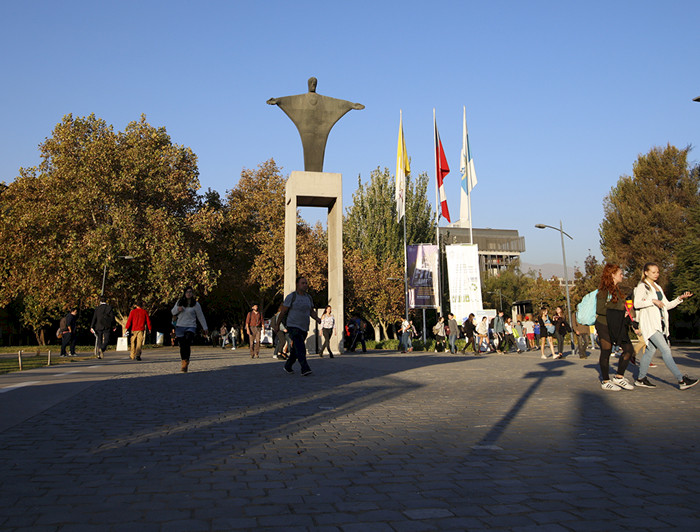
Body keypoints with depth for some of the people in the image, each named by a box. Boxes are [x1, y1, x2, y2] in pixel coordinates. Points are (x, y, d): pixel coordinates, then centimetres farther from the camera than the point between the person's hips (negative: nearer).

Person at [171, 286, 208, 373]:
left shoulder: (195, 304, 2)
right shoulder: (179, 302, 11)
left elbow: (200, 316, 7)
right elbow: (173, 312, 17)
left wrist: (205, 328, 8)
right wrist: (178, 309, -6)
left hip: (190, 327, -3)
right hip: (180, 327, 3)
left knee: (187, 344, -23)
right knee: (182, 346, 4)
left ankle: (186, 362, -23)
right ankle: (184, 364, 15)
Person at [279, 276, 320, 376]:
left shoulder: (308, 297, 8)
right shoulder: (291, 297, -9)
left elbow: (312, 312, 16)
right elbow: (283, 312, -3)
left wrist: (317, 318, -5)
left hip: (304, 328, 6)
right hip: (293, 327, -6)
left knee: (296, 350, 16)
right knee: (300, 349, -20)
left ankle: (288, 366, 34)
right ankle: (305, 369, -25)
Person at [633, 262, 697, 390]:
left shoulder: (658, 287, 21)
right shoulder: (642, 286, -4)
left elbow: (666, 305, 22)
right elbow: (637, 303, -16)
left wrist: (680, 298, 11)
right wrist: (653, 301, -23)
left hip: (660, 323, 8)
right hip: (649, 324, -8)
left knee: (651, 350, 7)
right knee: (665, 350, -12)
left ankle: (641, 378, 14)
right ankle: (681, 380, -14)